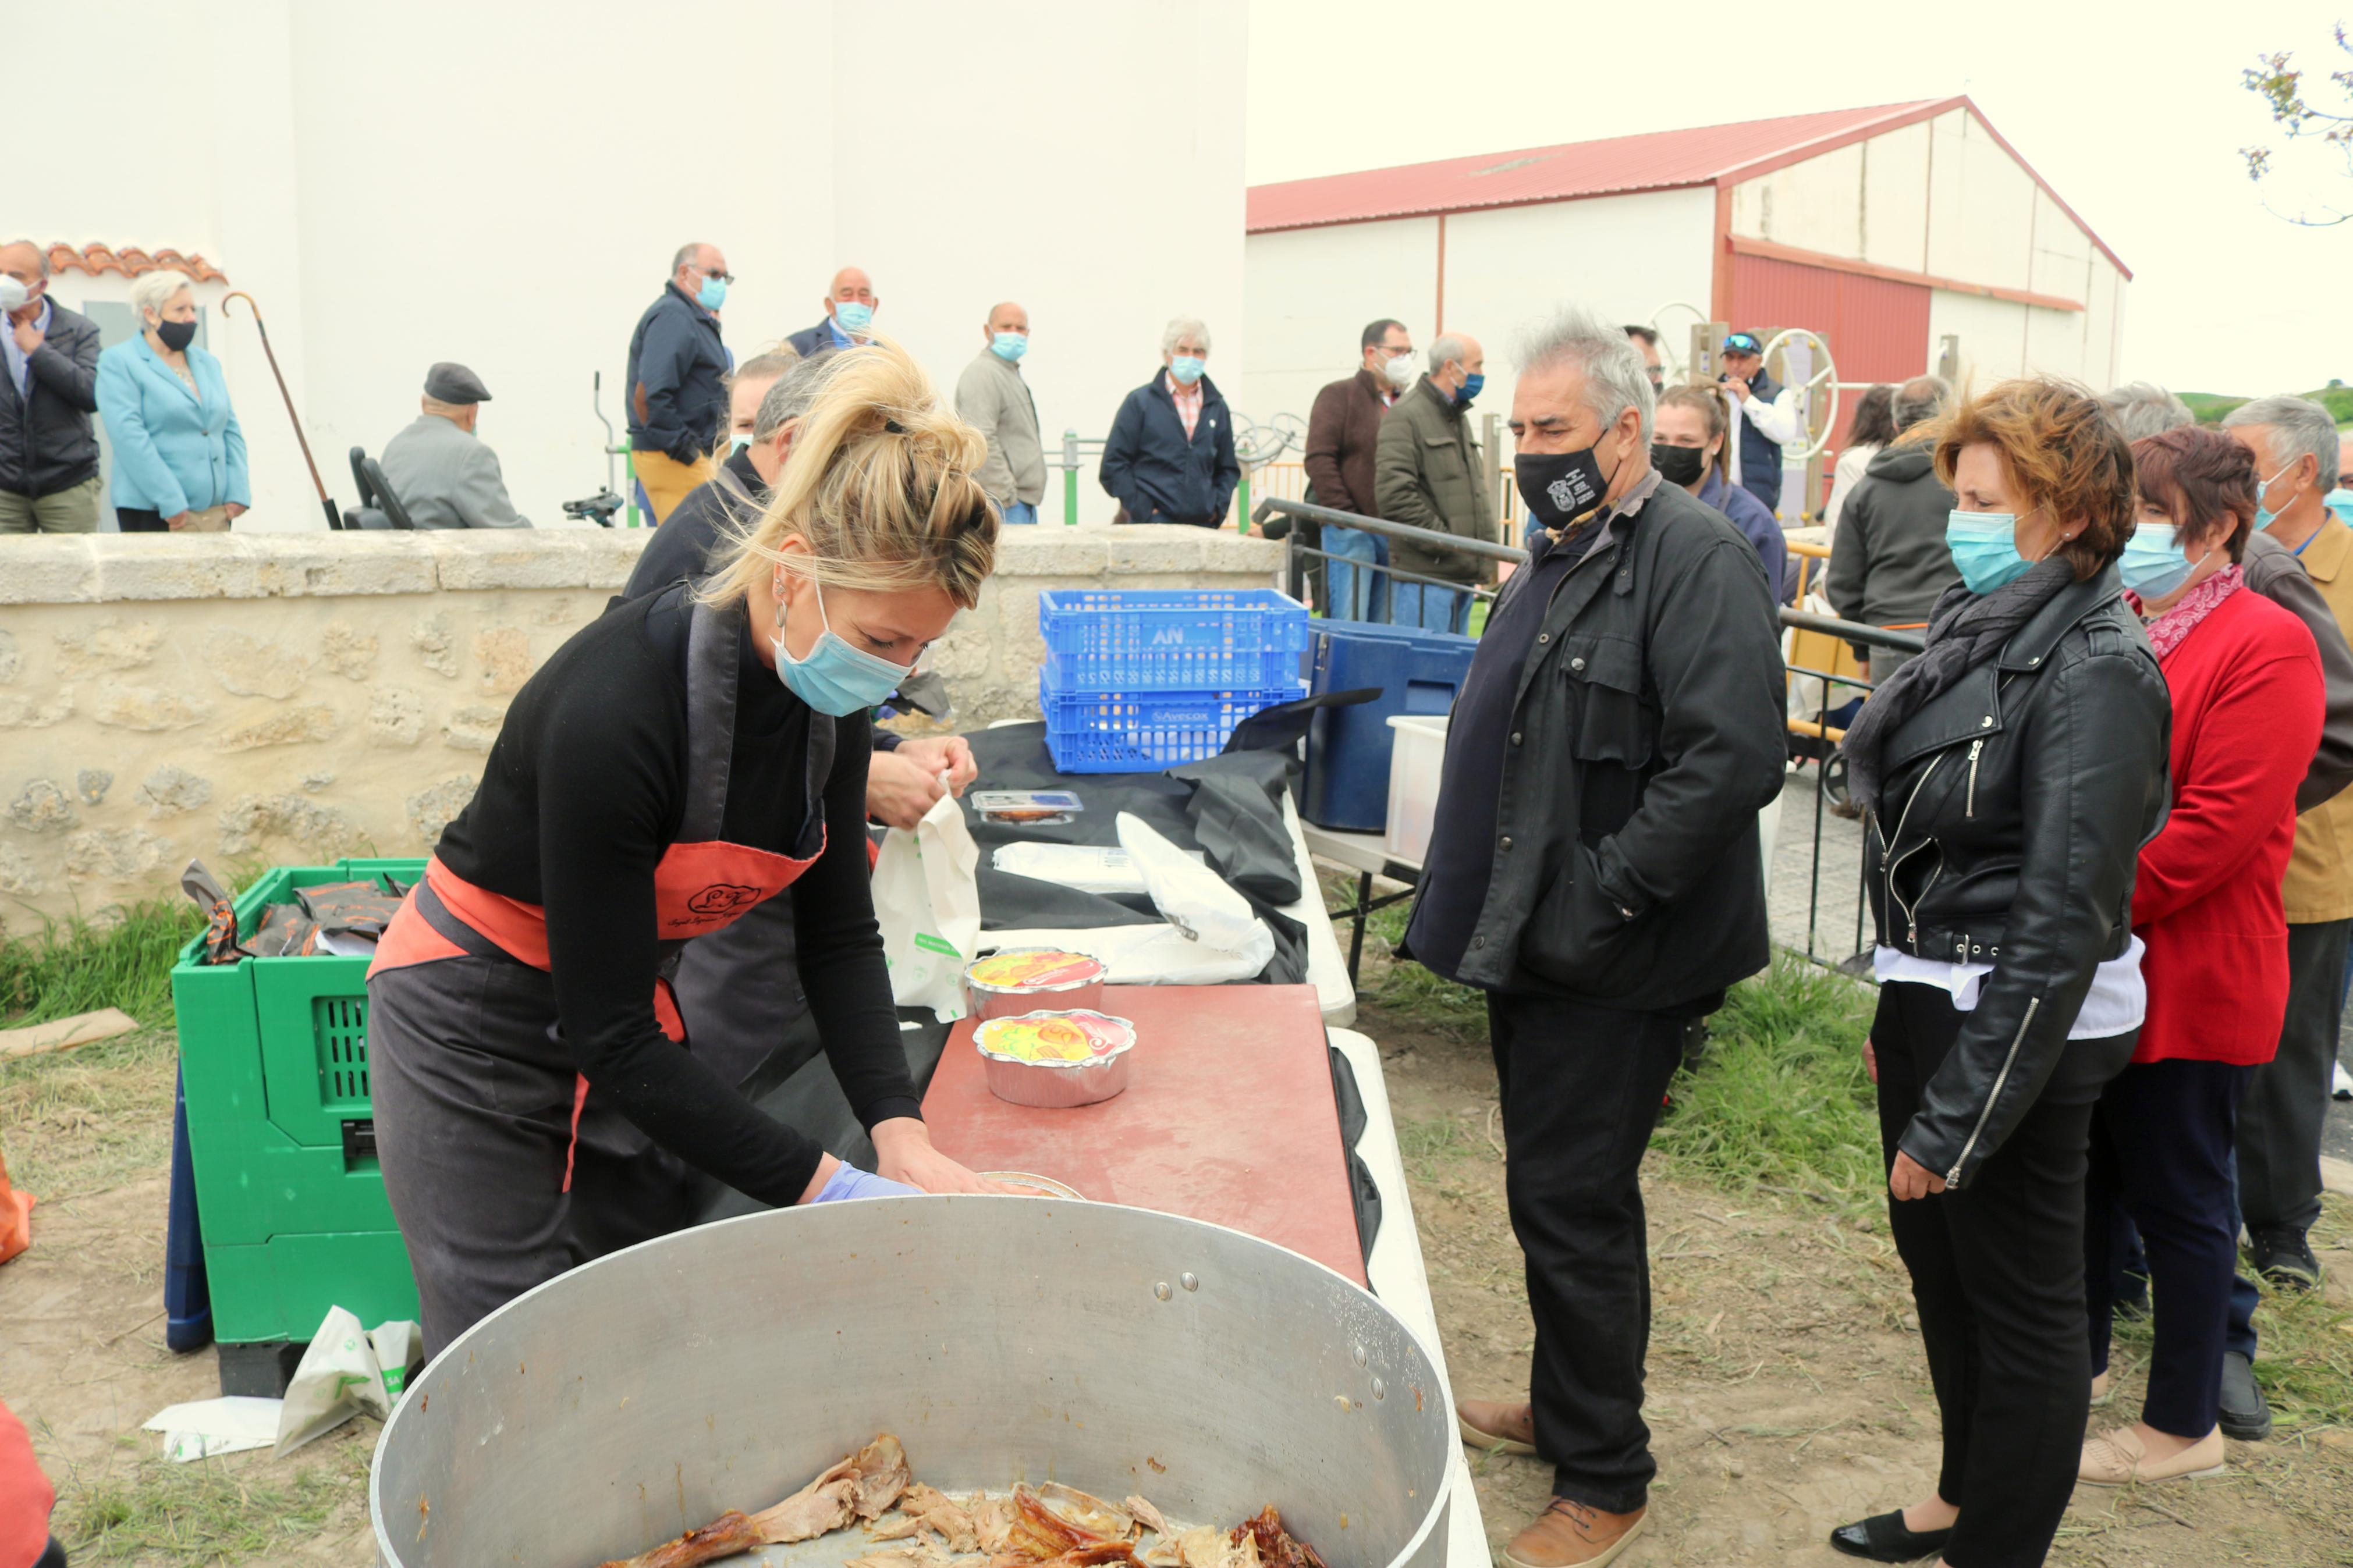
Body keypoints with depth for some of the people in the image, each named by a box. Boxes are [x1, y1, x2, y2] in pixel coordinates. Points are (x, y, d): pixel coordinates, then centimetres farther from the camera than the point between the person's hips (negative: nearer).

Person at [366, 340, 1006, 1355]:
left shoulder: (828, 690, -13)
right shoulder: (613, 706, -33)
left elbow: (838, 933, -4)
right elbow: (607, 1033, -28)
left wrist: (898, 1131, -17)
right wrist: (822, 1187, -27)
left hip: (635, 1017, 6)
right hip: (479, 1030, -6)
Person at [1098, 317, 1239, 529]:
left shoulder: (1216, 407, 14)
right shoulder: (1140, 402, 2)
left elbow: (1228, 469, 21)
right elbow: (1113, 464, -1)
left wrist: (1218, 507, 5)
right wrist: (1140, 510, -9)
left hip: (1203, 526, 4)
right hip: (1152, 525, -4)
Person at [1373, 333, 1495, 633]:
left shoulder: (1459, 417, 21)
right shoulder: (1405, 416, -9)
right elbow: (1394, 493, -19)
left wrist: (1484, 543, 14)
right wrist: (1444, 543, -18)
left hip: (1462, 573, 9)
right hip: (1424, 576, -9)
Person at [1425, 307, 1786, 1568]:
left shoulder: (1694, 560, -16)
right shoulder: (1561, 555, 15)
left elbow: (1732, 761, -27)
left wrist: (1599, 899, -24)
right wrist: (1488, 903, 16)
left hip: (1611, 968, -9)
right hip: (1533, 944, 9)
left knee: (1571, 1204, -1)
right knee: (1555, 1191, 19)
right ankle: (1564, 1407, 38)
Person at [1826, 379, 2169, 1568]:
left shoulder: (2094, 667, -20)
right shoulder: (1983, 624, 6)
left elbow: (2062, 914, -23)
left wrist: (1957, 1118, -20)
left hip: (2019, 1027, -9)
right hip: (1933, 1000, 9)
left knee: (2022, 1300, 8)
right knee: (1938, 1260, 23)